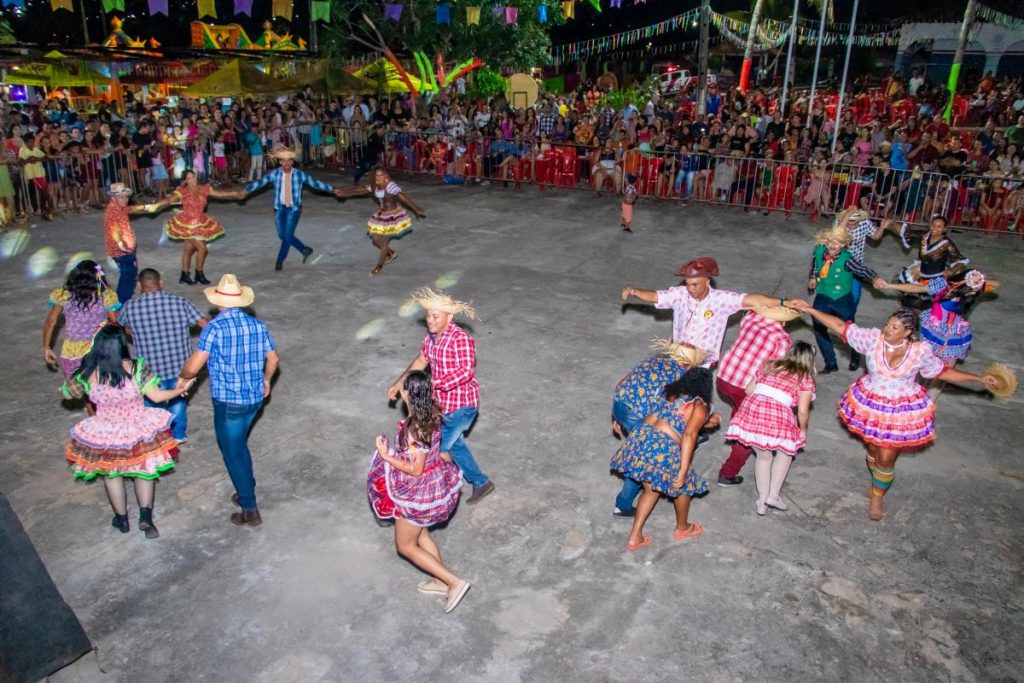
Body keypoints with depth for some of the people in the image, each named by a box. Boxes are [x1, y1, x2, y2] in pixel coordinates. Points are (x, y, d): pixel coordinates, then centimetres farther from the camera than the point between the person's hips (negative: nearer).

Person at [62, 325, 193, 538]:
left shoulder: (89, 373, -18)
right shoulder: (136, 368, -22)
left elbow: (67, 393, 1)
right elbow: (157, 396, -17)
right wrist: (181, 389, -2)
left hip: (105, 435, 1)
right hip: (139, 431, -1)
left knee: (111, 474, 24)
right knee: (144, 471, 22)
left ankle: (122, 520, 37)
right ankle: (146, 515, 11)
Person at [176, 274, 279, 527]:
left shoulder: (215, 327, -17)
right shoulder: (257, 325, 1)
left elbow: (193, 366, -19)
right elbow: (272, 359, 11)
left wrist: (182, 377, 3)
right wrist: (266, 379, 30)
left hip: (228, 402, -6)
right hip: (254, 398, 6)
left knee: (233, 453, 7)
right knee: (239, 446, 26)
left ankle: (250, 511, 12)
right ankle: (247, 492, 37)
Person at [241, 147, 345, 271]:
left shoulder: (300, 174, -8)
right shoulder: (275, 174, -6)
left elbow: (315, 183, -6)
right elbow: (260, 182, -11)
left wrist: (332, 189, -8)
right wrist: (246, 190, -20)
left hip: (294, 209, -2)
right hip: (280, 208, 2)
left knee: (288, 235, -5)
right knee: (282, 235, 8)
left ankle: (280, 261, 11)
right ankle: (305, 250, 28)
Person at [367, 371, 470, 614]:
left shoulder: (415, 428, -32)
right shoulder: (431, 413, -7)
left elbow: (415, 470, -25)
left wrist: (386, 456, -19)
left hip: (420, 491, -9)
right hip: (436, 482, 9)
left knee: (405, 546, 12)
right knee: (419, 533, 29)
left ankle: (455, 582, 11)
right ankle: (442, 581, 42)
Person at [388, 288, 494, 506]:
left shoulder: (461, 339, -26)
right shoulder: (432, 335, 1)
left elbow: (466, 372, -38)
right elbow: (421, 360, 17)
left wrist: (432, 384, -44)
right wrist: (399, 383, 16)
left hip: (461, 407, -9)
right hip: (444, 405, 9)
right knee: (454, 444, 23)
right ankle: (481, 482, 41)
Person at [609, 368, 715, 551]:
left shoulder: (669, 393, 17)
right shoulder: (700, 406, -2)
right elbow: (689, 435, -14)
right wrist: (683, 471, -17)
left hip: (641, 439, 6)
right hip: (664, 449, -6)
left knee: (651, 489, 25)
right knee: (684, 486, 23)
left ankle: (635, 537, 26)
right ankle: (682, 529, 45)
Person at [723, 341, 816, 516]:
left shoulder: (769, 365, 23)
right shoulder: (805, 378, 12)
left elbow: (749, 390, 20)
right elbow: (802, 411, 3)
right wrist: (803, 430, 21)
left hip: (751, 411, 4)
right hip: (777, 416, -4)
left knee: (763, 456, 25)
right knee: (786, 451, 25)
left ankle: (762, 502, 26)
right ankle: (773, 495, 17)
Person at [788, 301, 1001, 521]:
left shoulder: (920, 351, -16)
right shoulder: (873, 338, -17)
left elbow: (943, 371, -2)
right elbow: (840, 326, -17)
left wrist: (979, 379, -4)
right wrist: (810, 310, -21)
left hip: (902, 412, -1)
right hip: (871, 405, 2)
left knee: (886, 459, 5)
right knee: (872, 449, 21)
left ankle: (877, 497, 32)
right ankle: (877, 481, 53)